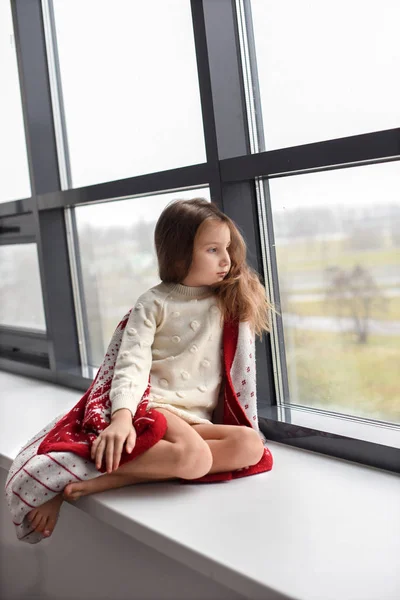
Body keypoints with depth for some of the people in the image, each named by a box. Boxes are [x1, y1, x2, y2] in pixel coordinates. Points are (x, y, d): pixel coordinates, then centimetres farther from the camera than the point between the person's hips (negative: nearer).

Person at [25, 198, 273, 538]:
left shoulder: (228, 301, 14)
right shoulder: (154, 304, 1)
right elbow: (132, 363, -11)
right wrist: (122, 416, -27)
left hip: (199, 420, 5)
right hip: (155, 405, -5)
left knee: (251, 445, -28)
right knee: (194, 458, -36)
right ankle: (78, 476, -24)